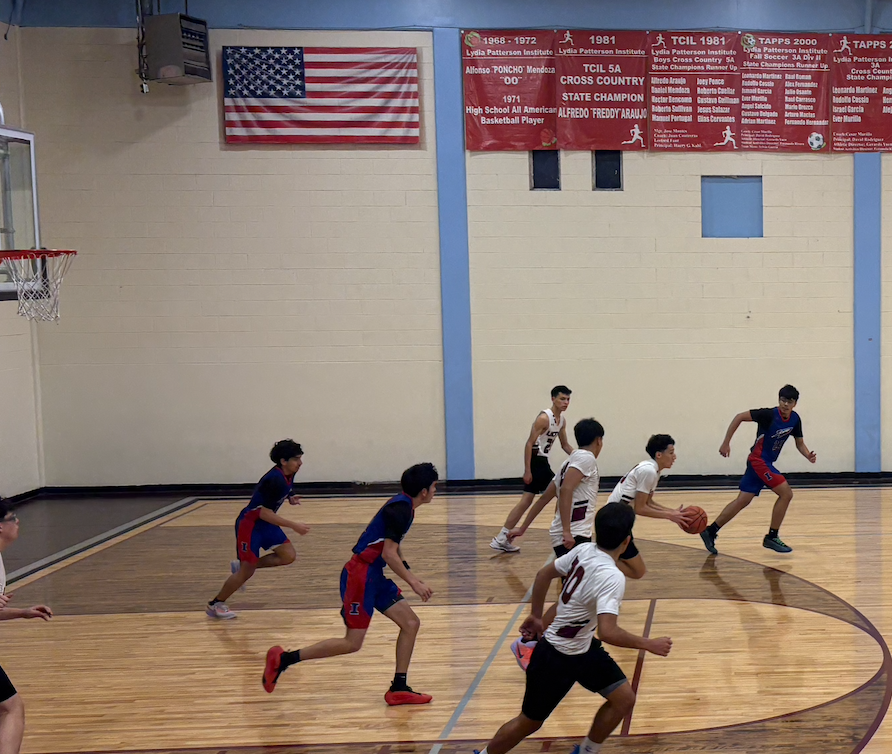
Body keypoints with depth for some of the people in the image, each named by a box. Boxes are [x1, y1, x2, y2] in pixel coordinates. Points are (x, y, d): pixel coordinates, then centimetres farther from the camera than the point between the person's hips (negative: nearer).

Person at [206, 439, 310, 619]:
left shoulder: (288, 475, -2)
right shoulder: (274, 479, -29)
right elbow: (264, 512, -29)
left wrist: (290, 498, 1)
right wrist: (293, 526, -30)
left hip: (266, 522, 9)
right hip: (249, 523, -8)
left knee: (289, 555, -3)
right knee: (247, 571, -4)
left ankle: (241, 566, 12)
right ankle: (215, 604, 14)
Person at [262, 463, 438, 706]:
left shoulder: (404, 506, 13)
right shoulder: (400, 508, -17)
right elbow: (389, 553, -22)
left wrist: (411, 577, 22)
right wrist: (413, 583, -17)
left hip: (374, 576, 10)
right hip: (360, 574, -10)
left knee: (411, 624, 6)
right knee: (352, 643, -7)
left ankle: (398, 688, 11)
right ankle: (283, 659, 0)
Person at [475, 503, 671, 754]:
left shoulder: (584, 550, -8)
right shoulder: (612, 577, -32)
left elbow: (543, 575, 5)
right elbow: (608, 632, -40)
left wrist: (536, 616, 18)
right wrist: (648, 644, -26)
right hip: (555, 657, -8)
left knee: (624, 699, 9)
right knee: (530, 722, 11)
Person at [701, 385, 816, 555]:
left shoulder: (795, 419, 2)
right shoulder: (769, 414, -19)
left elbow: (799, 443, 11)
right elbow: (739, 417, -17)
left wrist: (809, 456, -11)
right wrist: (726, 443, -18)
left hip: (766, 462, 8)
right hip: (759, 460, -8)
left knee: (743, 500, 7)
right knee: (786, 493, -13)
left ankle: (710, 531, 12)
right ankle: (772, 537, -3)